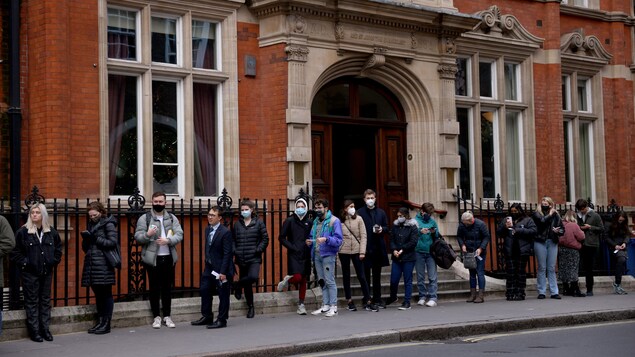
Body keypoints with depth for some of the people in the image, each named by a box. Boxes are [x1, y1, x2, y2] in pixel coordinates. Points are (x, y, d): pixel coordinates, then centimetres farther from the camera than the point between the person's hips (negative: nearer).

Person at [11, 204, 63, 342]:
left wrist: (53, 262, 5)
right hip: (30, 273, -4)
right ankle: (34, 331, 2)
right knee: (32, 301, -1)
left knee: (46, 300, 8)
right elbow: (15, 252, -3)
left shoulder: (51, 232, 7)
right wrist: (24, 263, -10)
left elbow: (58, 248, 17)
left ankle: (45, 329, 15)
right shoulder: (23, 232, -5)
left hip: (47, 272, 4)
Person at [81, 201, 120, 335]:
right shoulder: (91, 225, 19)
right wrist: (86, 240, 0)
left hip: (104, 264, -7)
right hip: (92, 264, 7)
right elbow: (85, 247, 22)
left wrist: (96, 239, -13)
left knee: (105, 294, -4)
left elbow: (112, 242, -11)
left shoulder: (108, 224, -2)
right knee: (98, 294, 9)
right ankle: (100, 321, 14)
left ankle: (106, 323, -2)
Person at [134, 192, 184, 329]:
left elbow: (179, 235, 1)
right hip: (152, 258, -2)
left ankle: (167, 316, 16)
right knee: (154, 288, 3)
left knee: (167, 288, 8)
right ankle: (156, 317, 11)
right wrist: (147, 235, -26)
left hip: (168, 258, 3)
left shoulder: (172, 218, 9)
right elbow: (137, 236, -5)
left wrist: (168, 240, -18)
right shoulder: (144, 218, 1)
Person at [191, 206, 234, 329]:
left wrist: (223, 272, -20)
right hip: (209, 268, 8)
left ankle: (222, 320, 10)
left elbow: (227, 254, -18)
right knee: (205, 291, 14)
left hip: (220, 269, -8)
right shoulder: (207, 230, 9)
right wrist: (206, 263, 12)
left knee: (223, 295, 1)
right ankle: (207, 317, 27)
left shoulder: (225, 232, -16)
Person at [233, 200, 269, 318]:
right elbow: (233, 240, 14)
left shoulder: (258, 223, 3)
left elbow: (265, 239, 3)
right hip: (241, 259, 3)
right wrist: (234, 250, -3)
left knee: (253, 277, -27)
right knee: (247, 285, 7)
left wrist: (258, 250, -9)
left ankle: (238, 285, 2)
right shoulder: (237, 224, 10)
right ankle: (250, 307, 22)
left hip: (254, 258, -3)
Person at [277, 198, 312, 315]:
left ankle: (301, 305, 13)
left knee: (303, 280, 5)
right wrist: (292, 247, -10)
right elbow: (282, 238, -1)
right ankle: (287, 280, 17)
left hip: (305, 255, 4)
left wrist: (309, 246, 0)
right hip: (293, 254, -4)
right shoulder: (289, 221, -1)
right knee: (297, 278, -18)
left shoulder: (309, 222, 8)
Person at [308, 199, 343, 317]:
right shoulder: (315, 221, 14)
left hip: (328, 255, -7)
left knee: (329, 281, -8)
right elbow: (311, 236, 26)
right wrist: (310, 242, 4)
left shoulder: (334, 221, -7)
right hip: (317, 255, 7)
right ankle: (325, 306, 18)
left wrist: (326, 239, -27)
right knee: (322, 281, 11)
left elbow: (338, 240, -12)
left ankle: (333, 307, -5)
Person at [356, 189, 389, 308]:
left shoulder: (381, 212, 10)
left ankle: (377, 298, 17)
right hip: (365, 247, -4)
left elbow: (386, 227, 15)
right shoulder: (360, 212, -3)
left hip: (378, 246, 4)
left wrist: (381, 229, -8)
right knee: (366, 274, 1)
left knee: (377, 274, 10)